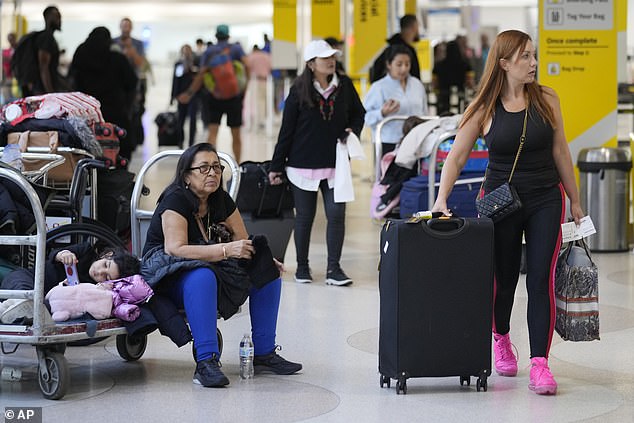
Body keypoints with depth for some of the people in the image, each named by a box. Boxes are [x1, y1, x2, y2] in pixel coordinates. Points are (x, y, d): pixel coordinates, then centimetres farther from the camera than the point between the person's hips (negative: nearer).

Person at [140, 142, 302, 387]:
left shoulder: (221, 200, 4)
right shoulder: (175, 201, -17)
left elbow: (244, 244, 9)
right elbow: (176, 249, -28)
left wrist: (266, 260, -12)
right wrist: (225, 250, -32)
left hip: (212, 269, 8)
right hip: (167, 275, -8)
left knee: (268, 273, -5)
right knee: (202, 277, -40)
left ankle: (263, 353, -1)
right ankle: (206, 363, -43)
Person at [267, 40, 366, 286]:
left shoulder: (344, 86, 2)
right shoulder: (299, 91, -5)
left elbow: (359, 113, 17)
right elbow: (287, 130, -2)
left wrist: (353, 130, -5)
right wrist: (276, 166, -1)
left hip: (335, 164, 2)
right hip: (303, 164, -1)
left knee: (336, 214, -7)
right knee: (304, 217, 7)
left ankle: (334, 269, 0)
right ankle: (302, 266, 21)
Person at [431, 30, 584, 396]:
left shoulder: (547, 100, -2)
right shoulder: (484, 109, -6)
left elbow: (560, 152, 5)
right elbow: (457, 158, -4)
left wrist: (575, 201, 7)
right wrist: (441, 201, -16)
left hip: (546, 200, 0)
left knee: (541, 280, -8)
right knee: (504, 279, 11)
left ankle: (540, 363, -8)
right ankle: (501, 340, 39)